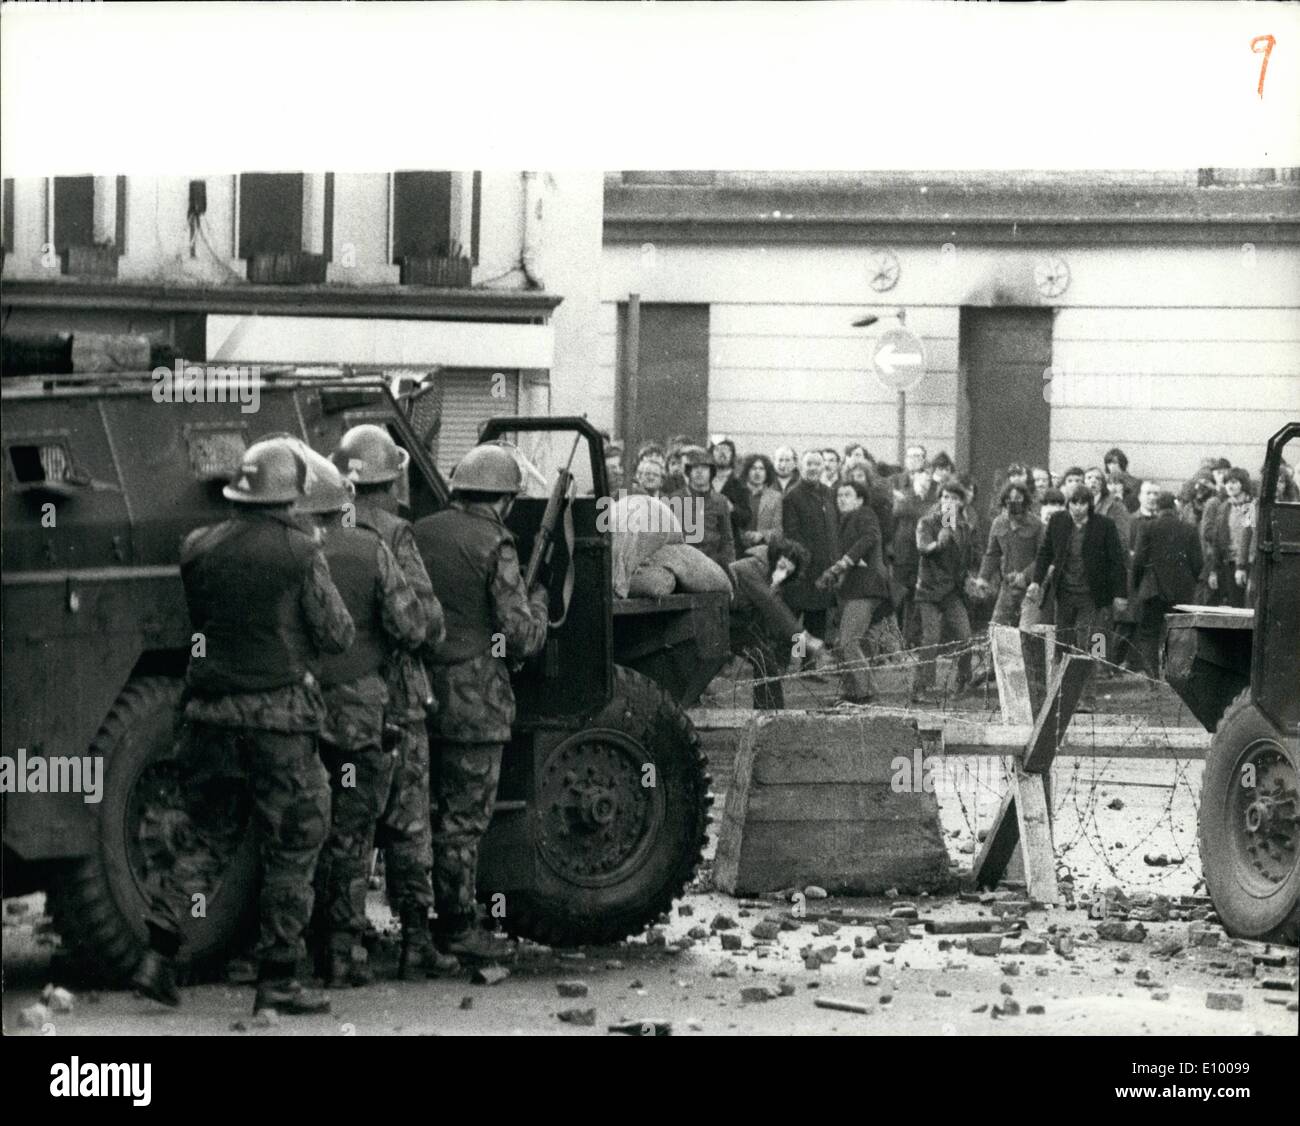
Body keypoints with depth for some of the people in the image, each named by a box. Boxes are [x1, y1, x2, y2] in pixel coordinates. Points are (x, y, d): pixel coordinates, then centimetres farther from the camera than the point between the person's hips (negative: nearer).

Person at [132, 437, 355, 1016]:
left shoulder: (198, 549, 2)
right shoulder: (300, 553, -10)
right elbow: (338, 634, -6)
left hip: (210, 712, 4)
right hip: (278, 717, -4)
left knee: (210, 838, 17)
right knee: (290, 849, 6)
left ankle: (158, 953, 4)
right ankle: (277, 980, 6)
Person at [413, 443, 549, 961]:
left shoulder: (418, 534, 6)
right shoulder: (493, 545, -11)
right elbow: (522, 637, -12)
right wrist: (537, 604, 8)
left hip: (418, 692, 6)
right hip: (474, 701, -6)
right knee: (464, 816, 2)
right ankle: (457, 927, 7)